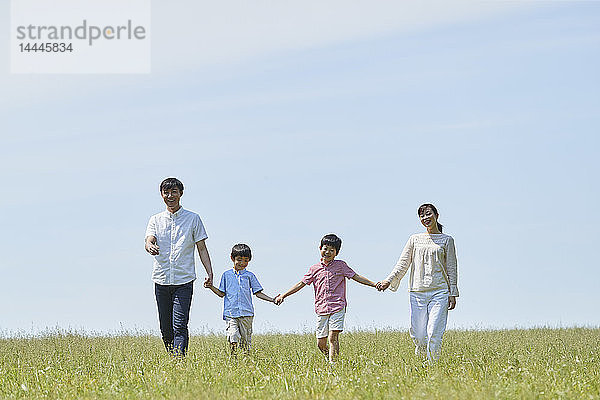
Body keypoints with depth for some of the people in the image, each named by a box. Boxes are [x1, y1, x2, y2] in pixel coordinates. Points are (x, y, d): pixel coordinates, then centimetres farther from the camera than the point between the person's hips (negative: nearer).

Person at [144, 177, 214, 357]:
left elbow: (202, 248, 6)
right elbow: (149, 240, -6)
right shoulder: (156, 220, 11)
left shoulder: (193, 219, 6)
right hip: (161, 281, 3)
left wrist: (209, 272, -7)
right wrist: (150, 247, -32)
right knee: (165, 329, 6)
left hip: (184, 281, -3)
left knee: (179, 327, -14)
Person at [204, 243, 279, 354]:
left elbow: (258, 293, 11)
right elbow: (222, 293, 14)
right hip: (230, 313, -1)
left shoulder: (249, 276, 10)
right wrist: (211, 287, 0)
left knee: (246, 338, 1)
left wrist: (272, 300, 1)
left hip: (246, 312, 1)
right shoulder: (226, 275, 11)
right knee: (233, 336, -17)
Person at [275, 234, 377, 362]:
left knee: (333, 338, -14)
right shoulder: (315, 269, 11)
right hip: (321, 309, 3)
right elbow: (302, 283, 11)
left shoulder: (340, 265, 5)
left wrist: (375, 284, -4)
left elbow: (356, 277, 5)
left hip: (337, 307, -3)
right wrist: (283, 295, 7)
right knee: (321, 344, 2)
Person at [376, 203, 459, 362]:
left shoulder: (446, 240, 8)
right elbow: (403, 264, 11)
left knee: (434, 334, -14)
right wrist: (389, 280, -3)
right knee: (419, 336, -3)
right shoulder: (415, 239, 13)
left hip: (439, 291, -2)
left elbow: (451, 268, 7)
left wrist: (452, 294, 1)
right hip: (417, 291, 2)